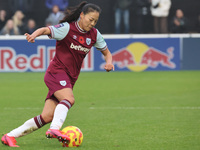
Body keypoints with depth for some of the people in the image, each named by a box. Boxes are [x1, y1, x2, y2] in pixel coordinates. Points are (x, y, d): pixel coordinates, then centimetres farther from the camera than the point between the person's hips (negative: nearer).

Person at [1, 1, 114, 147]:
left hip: (70, 78, 5)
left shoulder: (94, 34, 7)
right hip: (57, 72, -5)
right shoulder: (67, 28, -11)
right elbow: (47, 30, -26)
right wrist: (35, 34, -49)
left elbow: (106, 52, 19)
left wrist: (109, 62, -4)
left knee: (47, 116, -6)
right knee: (69, 99, -35)